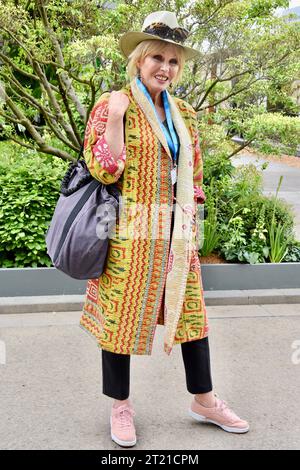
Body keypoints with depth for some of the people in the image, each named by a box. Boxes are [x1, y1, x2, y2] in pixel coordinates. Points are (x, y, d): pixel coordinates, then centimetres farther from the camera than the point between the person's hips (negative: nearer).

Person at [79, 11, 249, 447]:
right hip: (129, 232, -5)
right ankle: (121, 405, 26)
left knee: (191, 310, 11)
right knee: (121, 313, 4)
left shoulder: (184, 113, 12)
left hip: (177, 234, 6)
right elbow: (104, 172, -11)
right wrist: (115, 116, -18)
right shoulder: (112, 105, -4)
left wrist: (192, 226, 13)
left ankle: (204, 400, 30)